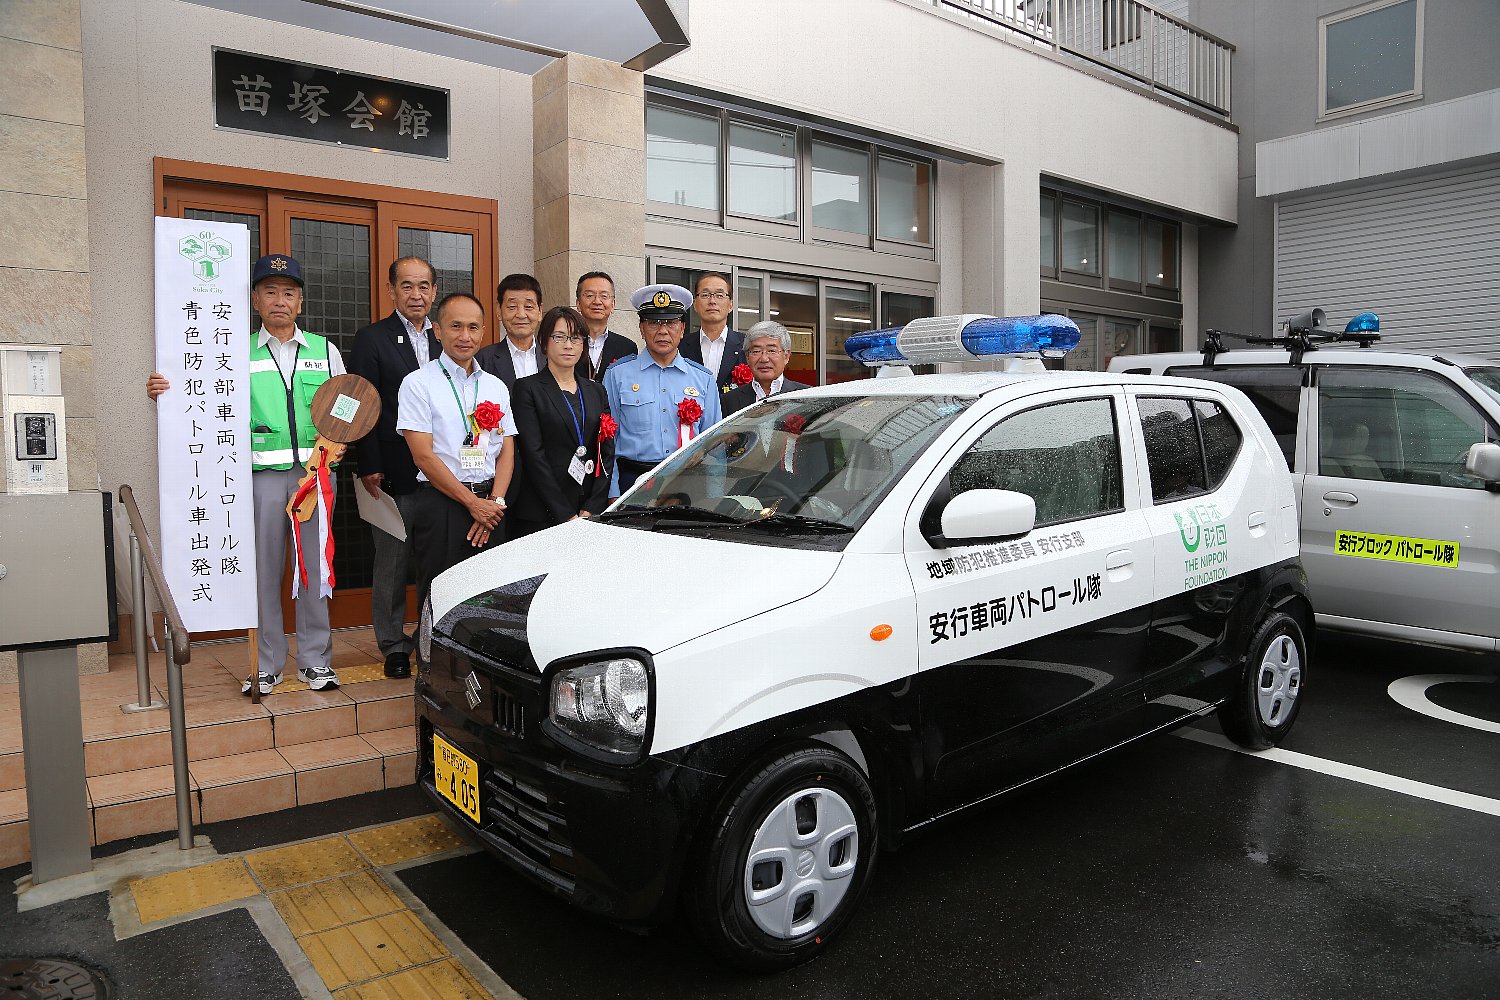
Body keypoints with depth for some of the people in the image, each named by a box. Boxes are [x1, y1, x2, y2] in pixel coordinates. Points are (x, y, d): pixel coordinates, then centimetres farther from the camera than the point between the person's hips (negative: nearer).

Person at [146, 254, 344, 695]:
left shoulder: (325, 351, 12)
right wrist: (162, 393, -11)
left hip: (315, 471, 1)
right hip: (262, 473, -1)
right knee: (262, 568, 4)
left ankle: (315, 660, 17)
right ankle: (266, 664, 17)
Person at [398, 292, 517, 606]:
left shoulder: (496, 387, 14)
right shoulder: (418, 383, -2)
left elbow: (506, 452, 9)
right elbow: (424, 456, -8)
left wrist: (495, 502, -6)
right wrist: (472, 503, -11)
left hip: (490, 507, 4)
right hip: (441, 506, -4)